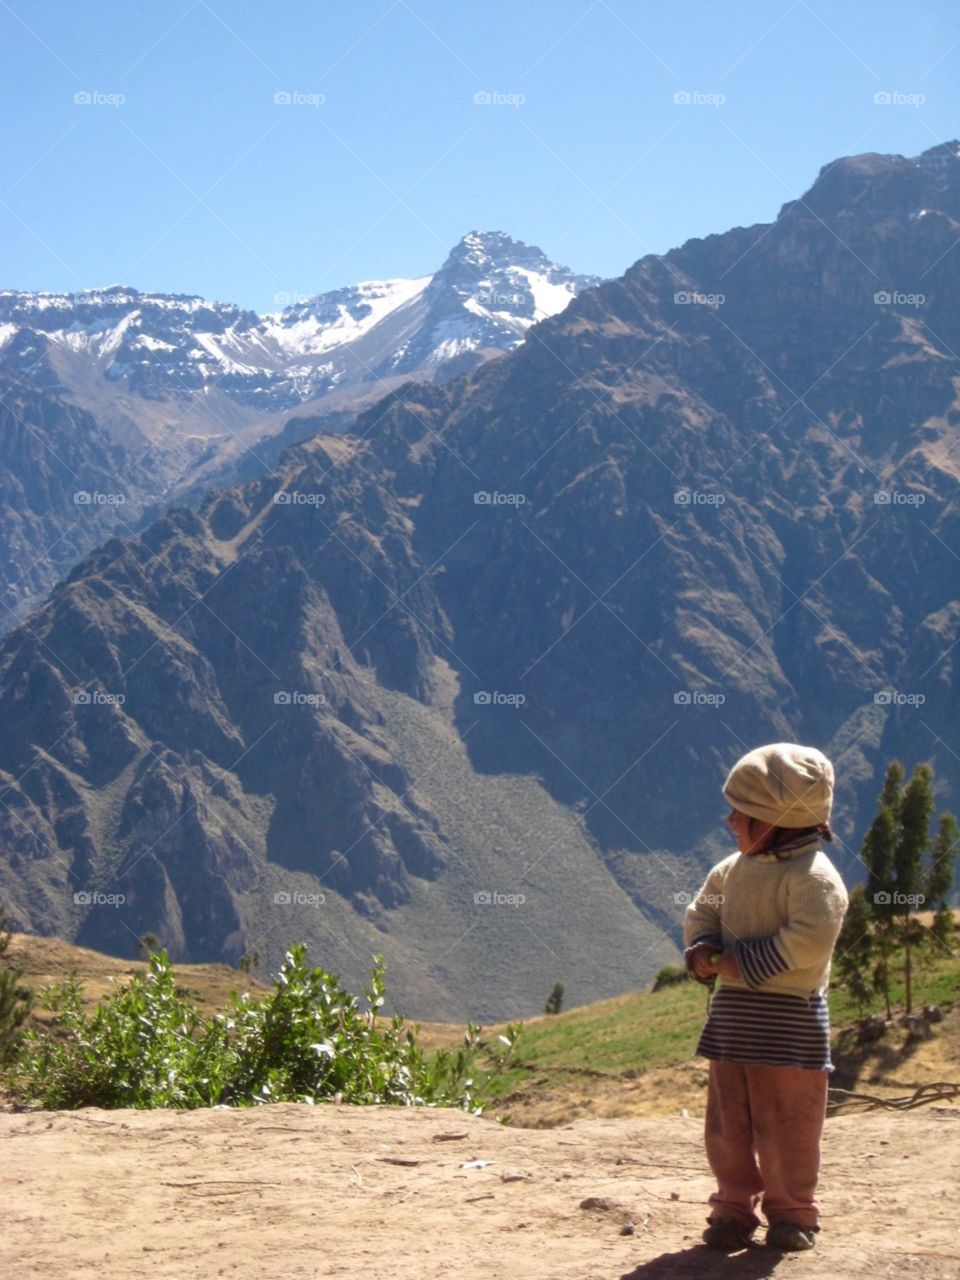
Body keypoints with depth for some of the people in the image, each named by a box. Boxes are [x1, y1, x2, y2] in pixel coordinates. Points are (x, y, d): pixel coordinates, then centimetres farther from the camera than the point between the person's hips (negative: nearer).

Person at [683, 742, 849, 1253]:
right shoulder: (731, 870, 10)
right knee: (727, 1123, 10)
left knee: (785, 1124, 1)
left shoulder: (813, 875, -15)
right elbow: (701, 913, 18)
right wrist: (704, 953, -4)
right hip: (730, 1011, 7)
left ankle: (792, 1212, 16)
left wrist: (743, 963, -21)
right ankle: (735, 1208, 22)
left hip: (788, 1019, -7)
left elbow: (807, 942, -24)